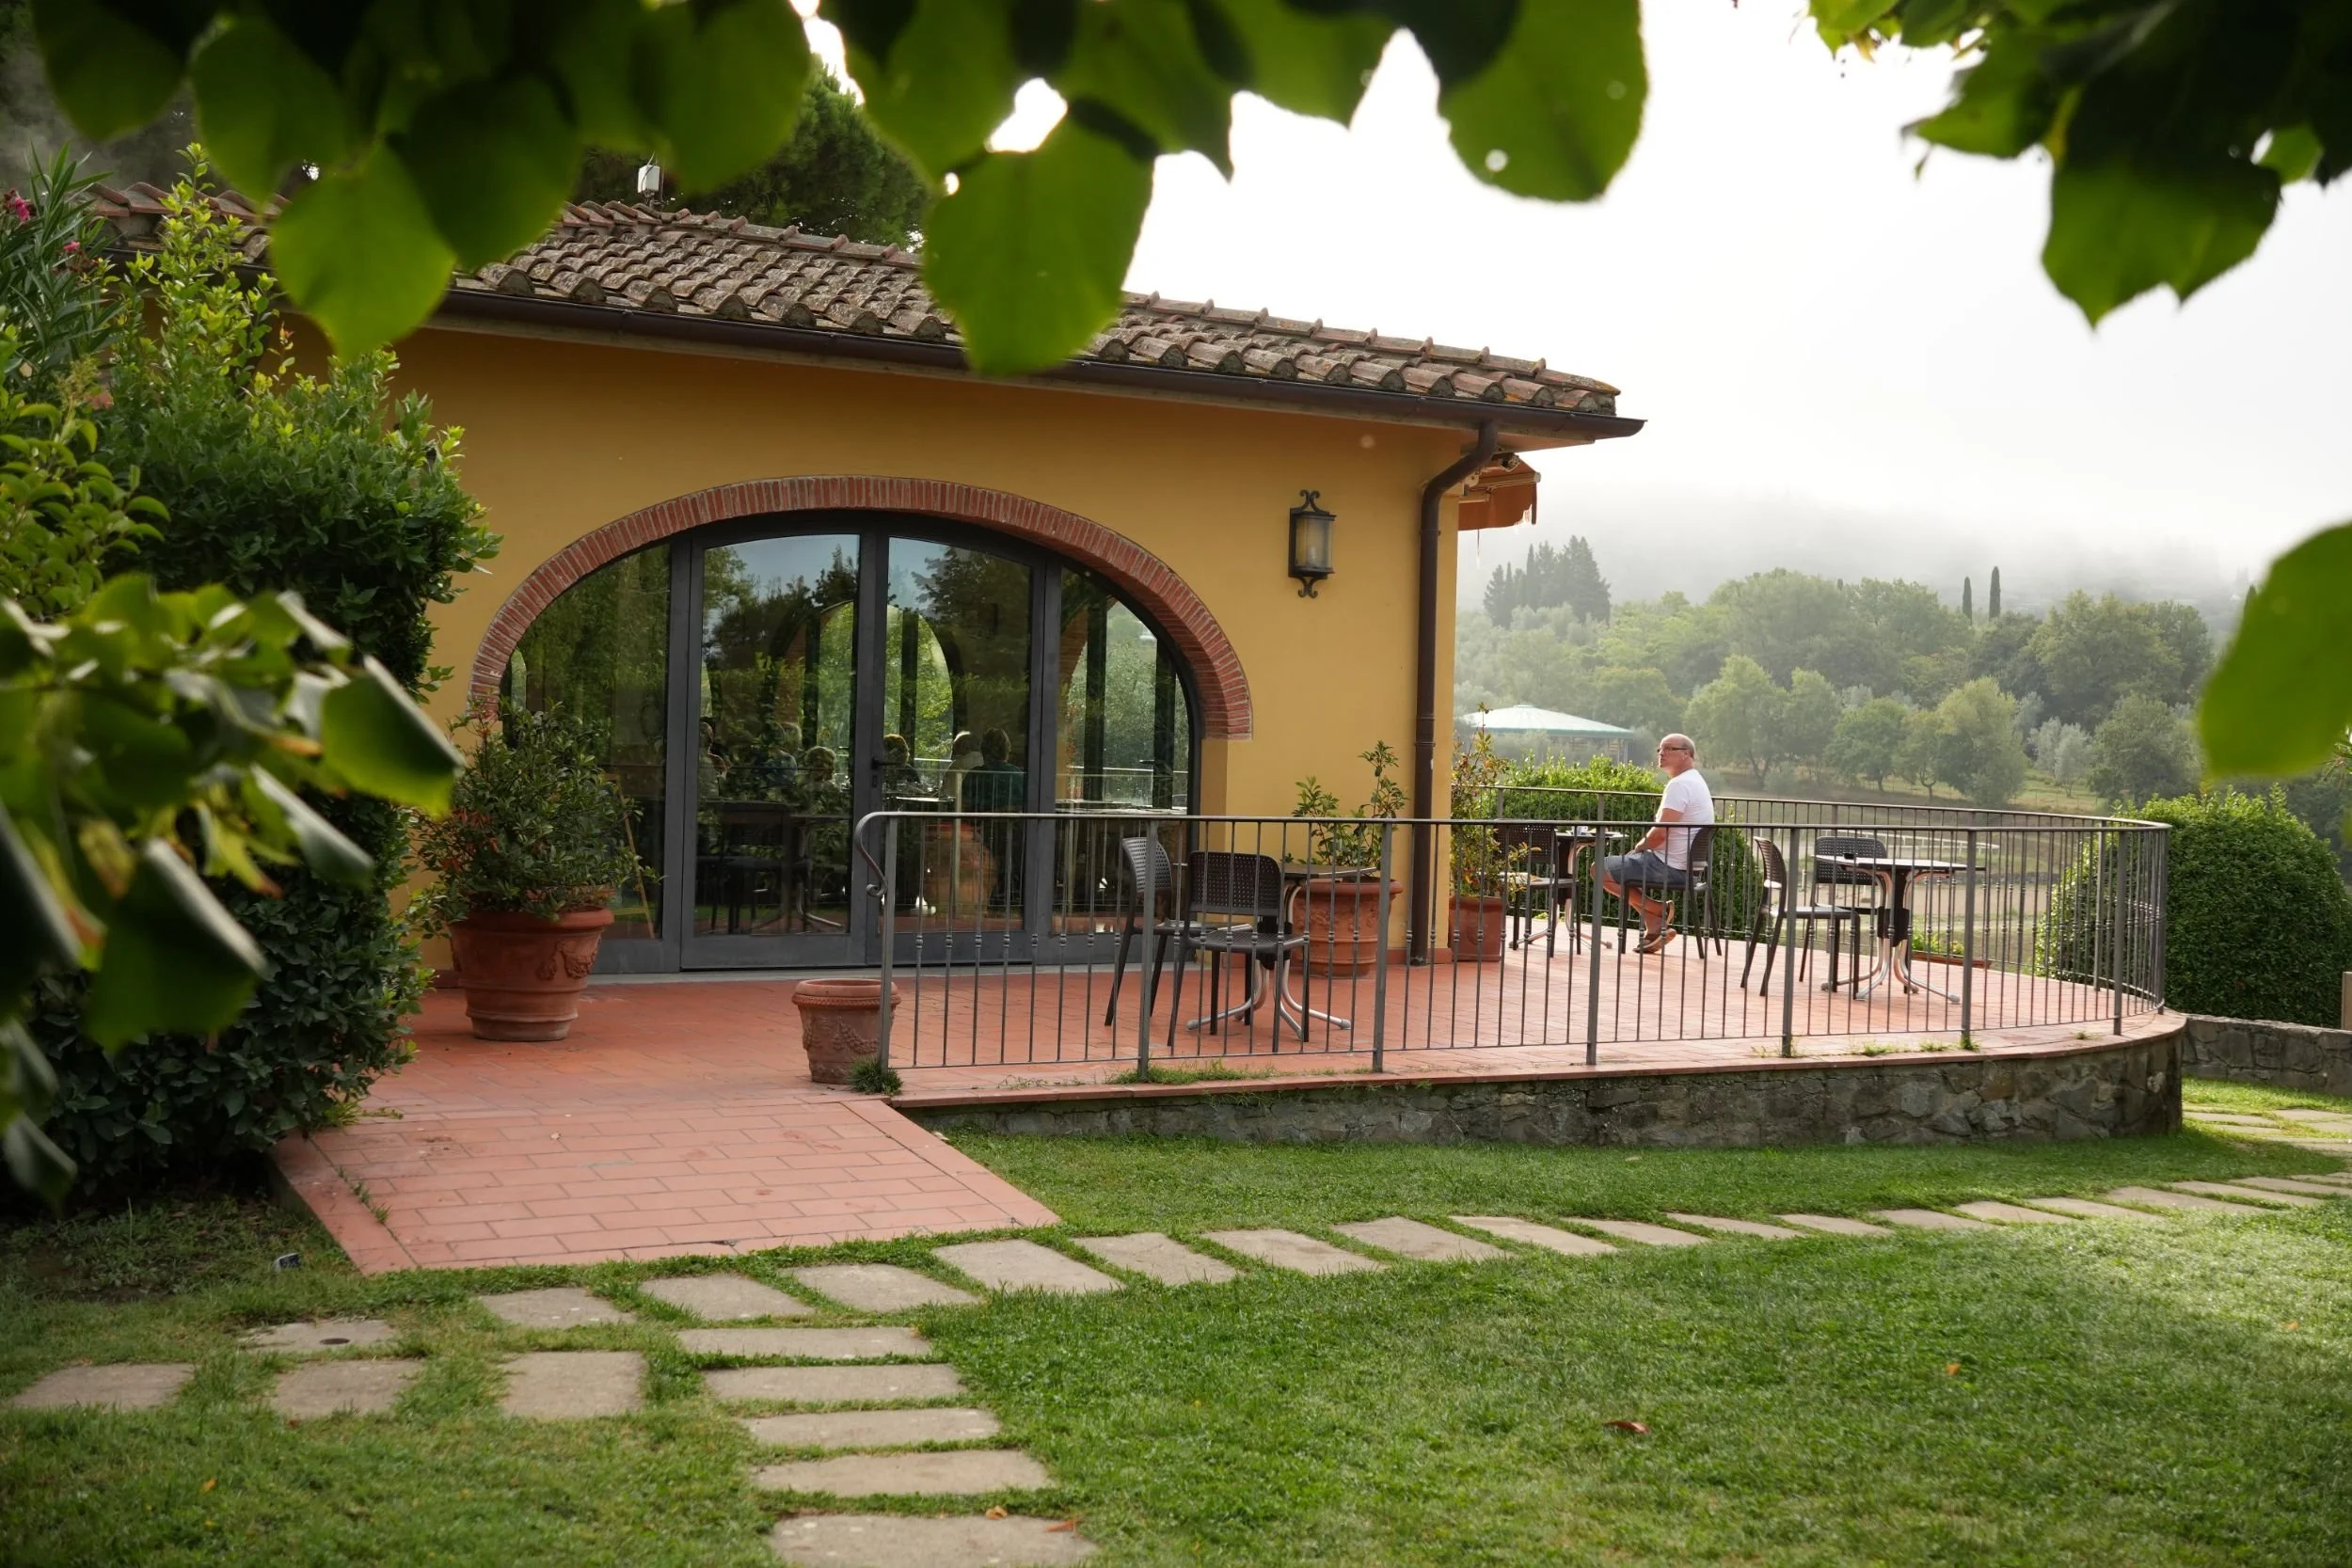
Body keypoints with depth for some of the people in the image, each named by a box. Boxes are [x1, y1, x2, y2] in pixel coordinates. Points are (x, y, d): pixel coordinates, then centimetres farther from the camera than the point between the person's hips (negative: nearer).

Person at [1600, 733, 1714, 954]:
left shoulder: (1679, 784, -18)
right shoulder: (1695, 782, 16)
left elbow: (1660, 834, -24)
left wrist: (1639, 847, -6)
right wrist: (1644, 846, 11)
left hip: (1670, 867, -10)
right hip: (1686, 866, 10)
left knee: (1601, 869, -5)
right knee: (1624, 864, 30)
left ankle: (1657, 910, -2)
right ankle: (1654, 928, 17)